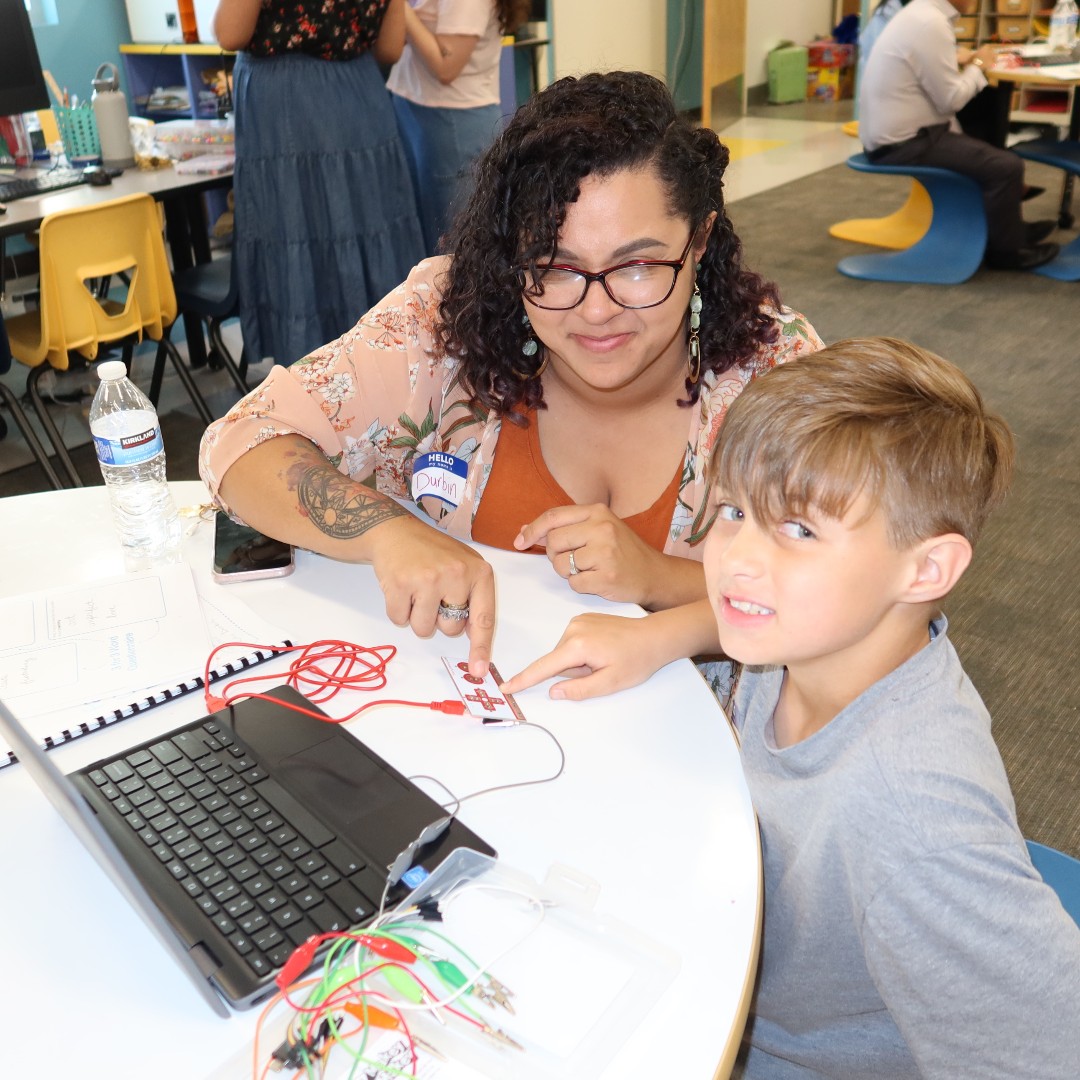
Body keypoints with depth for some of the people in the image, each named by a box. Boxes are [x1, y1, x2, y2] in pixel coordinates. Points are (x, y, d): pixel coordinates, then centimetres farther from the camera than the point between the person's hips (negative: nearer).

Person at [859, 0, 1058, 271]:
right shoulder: (931, 24, -20)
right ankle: (1005, 248, 9)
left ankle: (1009, 228, 39)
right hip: (903, 143, -10)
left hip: (893, 134, 10)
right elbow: (950, 100, -19)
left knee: (986, 149, 25)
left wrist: (956, 60, 7)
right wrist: (978, 65, -3)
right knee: (1006, 165, -9)